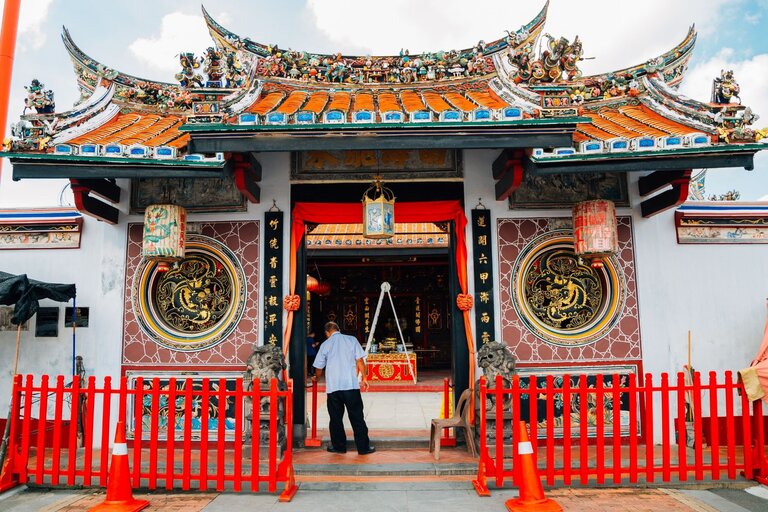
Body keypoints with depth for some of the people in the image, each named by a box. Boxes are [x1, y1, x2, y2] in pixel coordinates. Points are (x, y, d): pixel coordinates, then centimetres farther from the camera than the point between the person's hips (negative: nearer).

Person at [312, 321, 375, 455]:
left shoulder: (325, 344, 6)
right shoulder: (351, 339, 4)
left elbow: (319, 367, 14)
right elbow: (359, 360, -2)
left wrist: (316, 378, 34)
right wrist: (364, 378, 6)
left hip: (333, 386, 0)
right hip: (351, 385, 0)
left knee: (336, 418, 12)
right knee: (357, 417, 6)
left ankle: (339, 446, 18)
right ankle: (363, 447, 9)